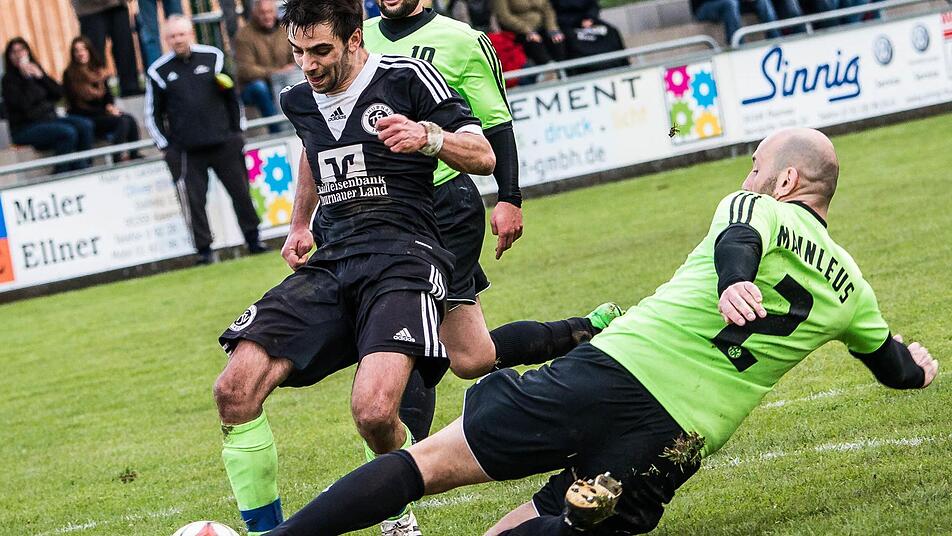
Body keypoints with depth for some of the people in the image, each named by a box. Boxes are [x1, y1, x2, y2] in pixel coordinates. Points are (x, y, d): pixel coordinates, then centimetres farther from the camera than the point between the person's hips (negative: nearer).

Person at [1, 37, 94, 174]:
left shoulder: (35, 70, 14)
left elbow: (59, 93, 7)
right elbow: (24, 104, -20)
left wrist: (41, 76, -4)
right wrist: (28, 78, -15)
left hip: (49, 119, 7)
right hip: (25, 129, -7)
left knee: (85, 125, -15)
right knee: (68, 133, -29)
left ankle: (85, 167, -17)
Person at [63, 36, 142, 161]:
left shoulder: (98, 71, 14)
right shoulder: (70, 75, -5)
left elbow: (108, 94, 19)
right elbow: (76, 105, -10)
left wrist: (110, 106, -6)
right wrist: (105, 111, -14)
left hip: (101, 113, 6)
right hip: (84, 119, -6)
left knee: (130, 119, -20)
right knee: (122, 121, -27)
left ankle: (135, 155, -22)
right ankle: (118, 157, -28)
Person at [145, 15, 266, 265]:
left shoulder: (213, 57, 5)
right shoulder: (160, 71, 1)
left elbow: (232, 96, 13)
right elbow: (152, 114, 8)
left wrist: (237, 131, 11)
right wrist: (166, 146, 2)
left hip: (223, 143, 1)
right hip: (186, 151, -1)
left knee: (241, 192, 6)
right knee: (194, 201, -4)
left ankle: (253, 239, 18)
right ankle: (204, 249, 4)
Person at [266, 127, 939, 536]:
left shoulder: (757, 207, 9)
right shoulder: (851, 288, 22)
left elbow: (738, 239, -16)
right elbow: (899, 370, 40)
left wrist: (732, 284, -37)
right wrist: (918, 363, 62)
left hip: (615, 374, -3)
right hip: (676, 448, 4)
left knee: (431, 461, -1)